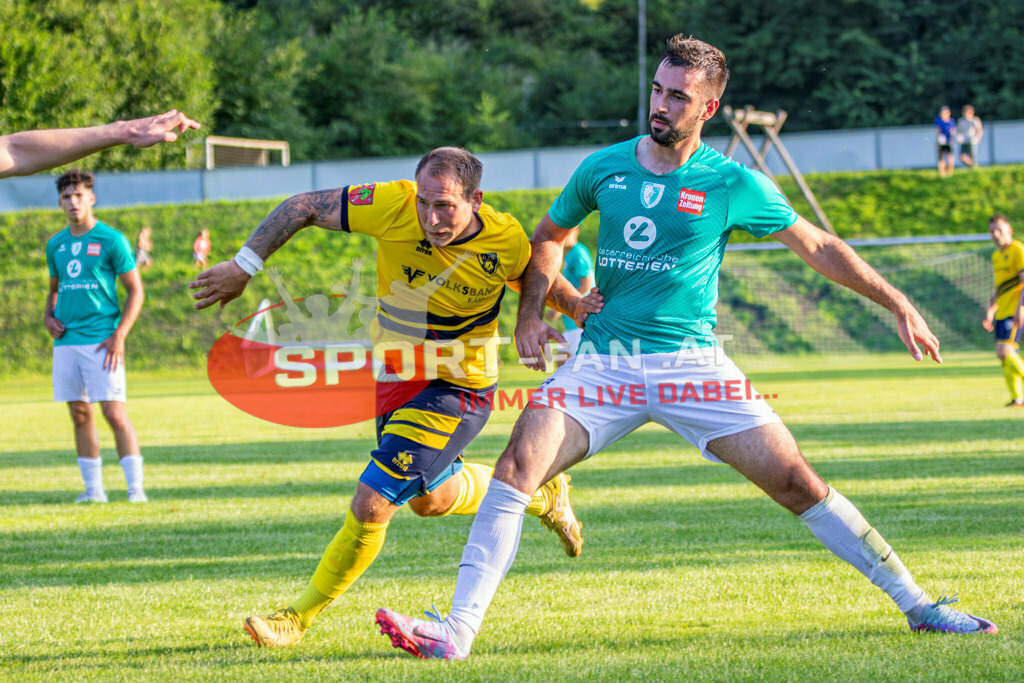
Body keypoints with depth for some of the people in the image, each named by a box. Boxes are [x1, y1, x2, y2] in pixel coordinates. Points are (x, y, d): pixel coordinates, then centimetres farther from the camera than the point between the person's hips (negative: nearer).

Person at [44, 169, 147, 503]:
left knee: (115, 413, -11)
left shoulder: (111, 240, -3)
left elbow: (136, 291, -3)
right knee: (80, 415, 7)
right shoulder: (56, 244, 14)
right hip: (66, 340, 6)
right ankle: (93, 488, 14)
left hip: (101, 341, -6)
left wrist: (119, 336, -13)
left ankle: (136, 487, -9)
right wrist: (48, 317, 7)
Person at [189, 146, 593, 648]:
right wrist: (243, 267, -15)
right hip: (394, 373, 5)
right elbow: (303, 208, -14)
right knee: (430, 498, 24)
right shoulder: (394, 205, -24)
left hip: (456, 389, -5)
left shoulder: (507, 242, -23)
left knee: (371, 504, -13)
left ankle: (300, 617, 7)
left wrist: (581, 305, -20)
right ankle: (541, 494, 49)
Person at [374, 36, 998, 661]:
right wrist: (531, 313, 8)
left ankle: (917, 604, 5)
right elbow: (549, 238, 22)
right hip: (603, 363, 2)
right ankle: (459, 629, -19)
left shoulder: (733, 184, -2)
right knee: (519, 464, -19)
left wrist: (899, 306, 10)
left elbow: (820, 248, 9)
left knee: (796, 483, -8)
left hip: (691, 363, -2)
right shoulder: (603, 169, 5)